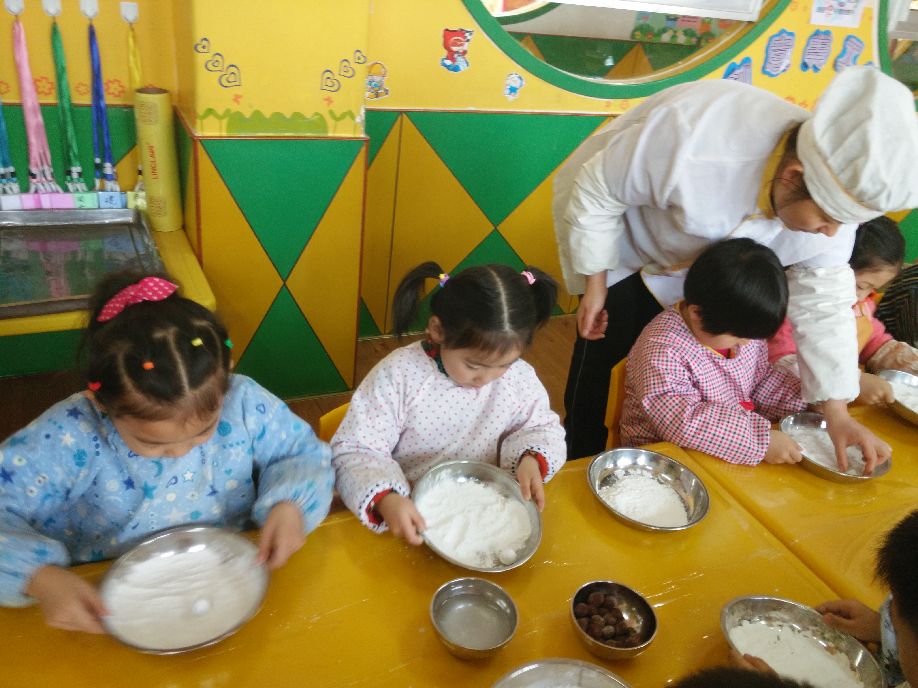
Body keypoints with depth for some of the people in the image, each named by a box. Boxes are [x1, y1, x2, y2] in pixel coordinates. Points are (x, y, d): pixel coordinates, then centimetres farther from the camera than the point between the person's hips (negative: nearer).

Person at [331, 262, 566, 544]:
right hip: (412, 513, -2)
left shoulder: (519, 377, -7)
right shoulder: (397, 376, -18)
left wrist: (531, 458, -13)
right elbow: (355, 452, -16)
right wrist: (386, 500, -34)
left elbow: (543, 427, 9)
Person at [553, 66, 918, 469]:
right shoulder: (688, 147, -45)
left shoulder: (835, 190, -25)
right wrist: (595, 285, -17)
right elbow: (596, 192, -28)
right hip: (619, 241, -4)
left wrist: (838, 415, -15)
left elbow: (822, 299, -15)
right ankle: (581, 463, 17)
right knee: (602, 350, -7)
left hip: (685, 261, 5)